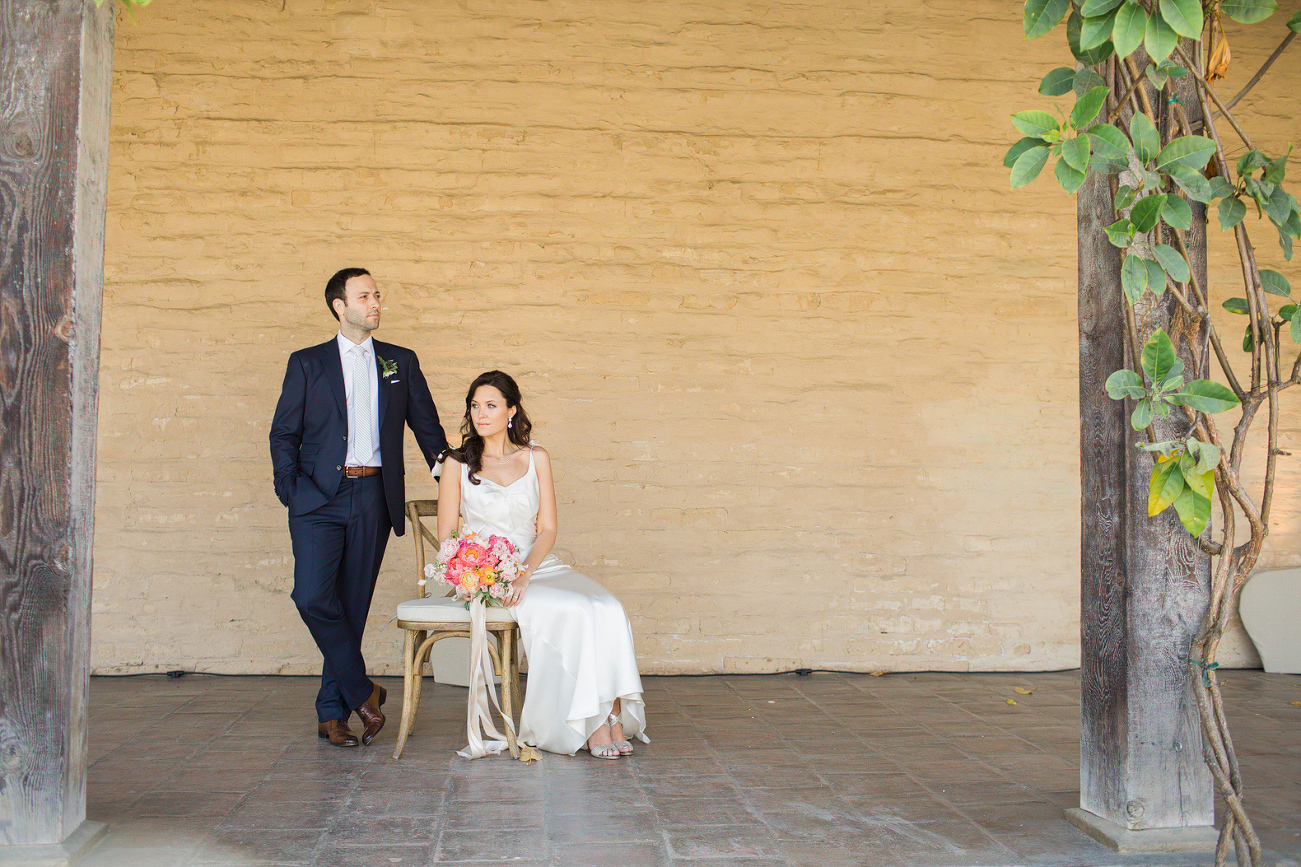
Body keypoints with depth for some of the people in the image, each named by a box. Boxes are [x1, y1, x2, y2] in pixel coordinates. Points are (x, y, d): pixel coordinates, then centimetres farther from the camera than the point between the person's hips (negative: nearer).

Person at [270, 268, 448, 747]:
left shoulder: (401, 362, 14)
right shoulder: (307, 363, 9)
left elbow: (428, 428, 17)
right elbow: (283, 434, 8)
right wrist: (291, 490, -4)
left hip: (374, 497, 1)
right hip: (320, 498, -1)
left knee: (353, 604, 3)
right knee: (313, 597, -15)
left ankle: (332, 713, 13)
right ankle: (362, 692, 2)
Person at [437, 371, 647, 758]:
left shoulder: (536, 458, 10)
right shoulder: (458, 464, 5)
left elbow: (547, 529, 4)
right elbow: (446, 535, 2)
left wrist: (525, 574, -14)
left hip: (539, 566, 3)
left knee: (608, 609, -25)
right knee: (571, 612, -29)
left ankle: (612, 715, -22)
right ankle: (593, 723, -18)